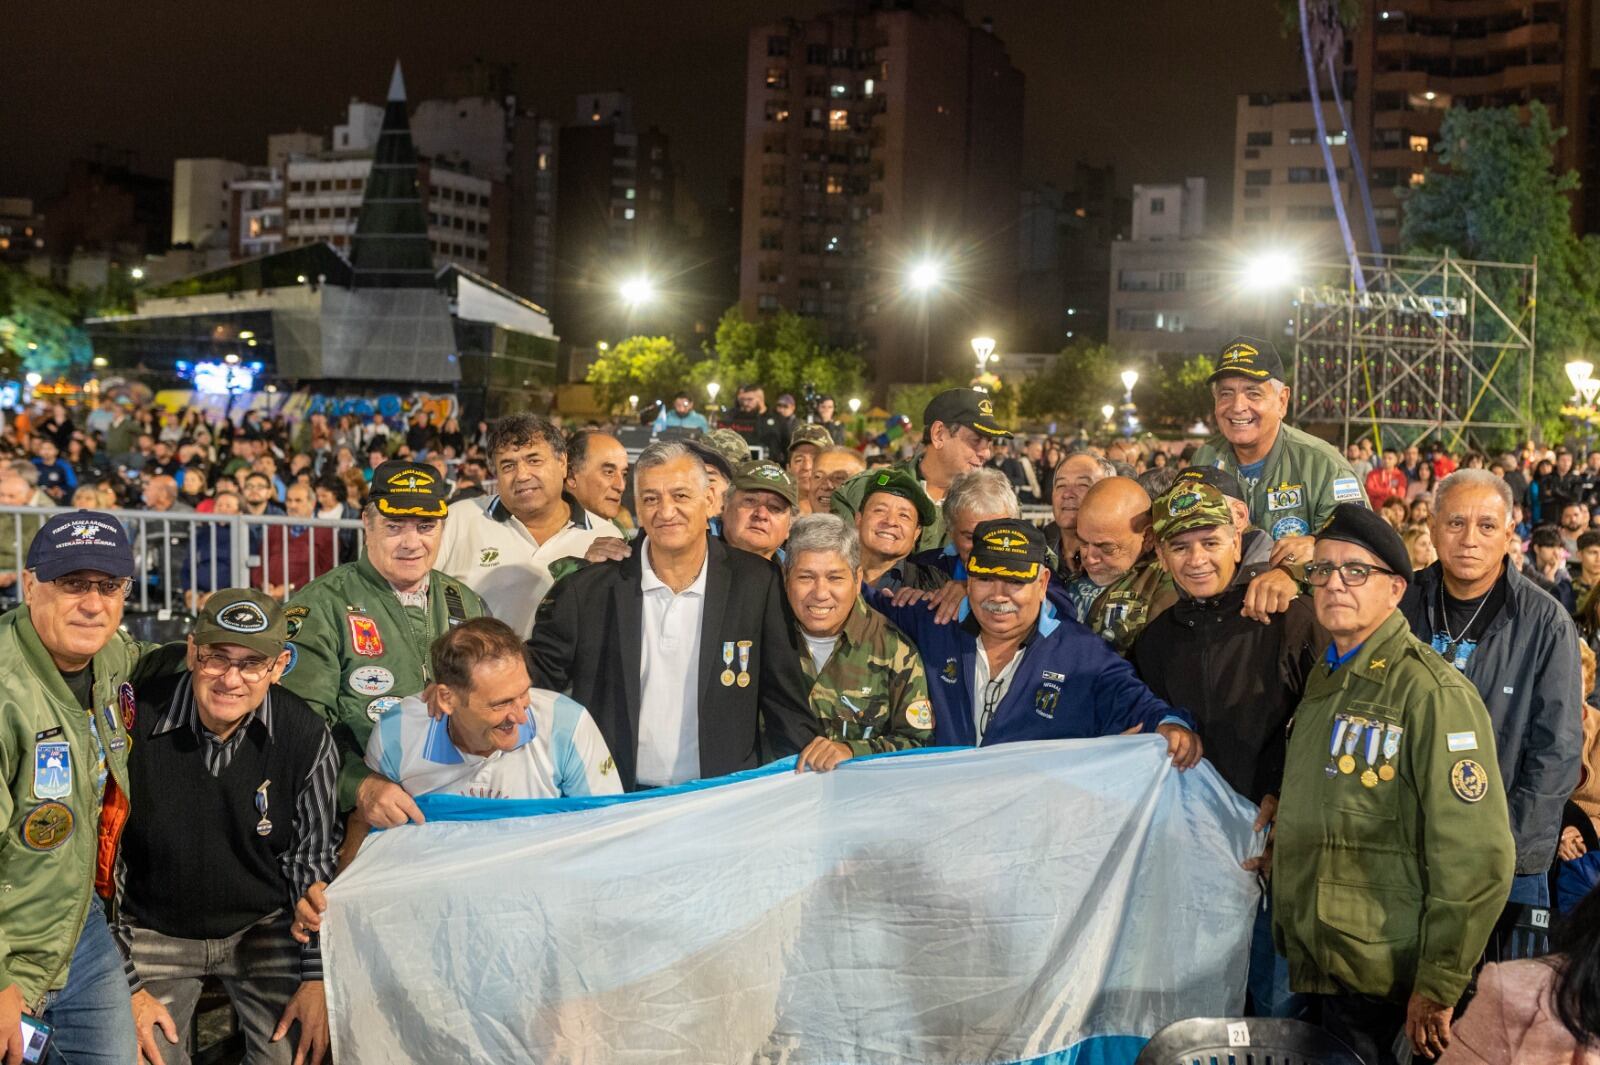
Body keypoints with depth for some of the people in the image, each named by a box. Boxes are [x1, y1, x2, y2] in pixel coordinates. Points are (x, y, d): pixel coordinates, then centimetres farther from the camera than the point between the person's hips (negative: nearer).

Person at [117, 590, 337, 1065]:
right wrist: (127, 987, -9)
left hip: (263, 926, 1)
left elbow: (314, 862, 0)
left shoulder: (306, 736, -12)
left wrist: (318, 976, -3)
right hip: (153, 930, -1)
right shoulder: (133, 724, -18)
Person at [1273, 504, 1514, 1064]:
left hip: (1385, 990, -7)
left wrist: (1438, 988, -18)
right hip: (1313, 973, 7)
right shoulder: (1323, 681, 12)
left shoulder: (1433, 692, -15)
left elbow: (1475, 859, -20)